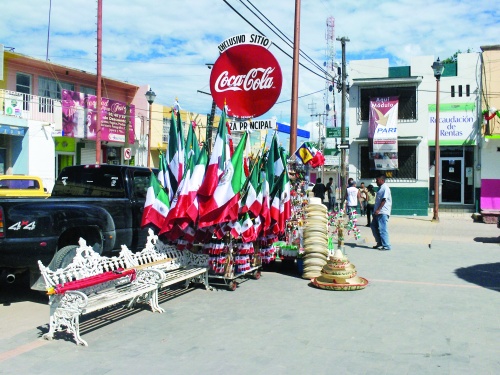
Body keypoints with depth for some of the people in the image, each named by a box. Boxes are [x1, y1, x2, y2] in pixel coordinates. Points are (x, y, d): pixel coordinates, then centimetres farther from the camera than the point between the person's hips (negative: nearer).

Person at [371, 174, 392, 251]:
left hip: (383, 212, -10)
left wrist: (378, 210, -26)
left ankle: (386, 245, -6)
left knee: (382, 229, -10)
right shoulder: (380, 188, 19)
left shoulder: (385, 188, -11)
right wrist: (376, 210, 22)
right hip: (377, 212, 10)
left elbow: (384, 200, -20)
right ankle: (380, 243, 21)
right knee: (374, 227, 13)